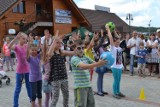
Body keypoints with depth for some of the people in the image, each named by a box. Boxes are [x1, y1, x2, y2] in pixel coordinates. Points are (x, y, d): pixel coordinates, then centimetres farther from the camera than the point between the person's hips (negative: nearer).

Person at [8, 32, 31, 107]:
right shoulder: (16, 47, -10)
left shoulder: (27, 46, 3)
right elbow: (9, 46, -32)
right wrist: (16, 37, -38)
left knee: (29, 86, 18)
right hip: (19, 71, -4)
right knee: (18, 88, 4)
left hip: (27, 70, 4)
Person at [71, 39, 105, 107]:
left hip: (88, 86, 8)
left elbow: (94, 63, 6)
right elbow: (83, 66, -29)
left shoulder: (86, 58, 10)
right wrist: (98, 63, -39)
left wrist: (101, 62, -17)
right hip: (80, 87, -7)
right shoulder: (74, 59, -13)